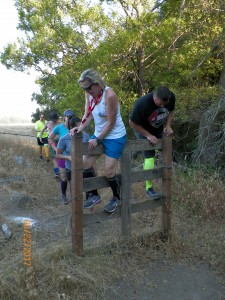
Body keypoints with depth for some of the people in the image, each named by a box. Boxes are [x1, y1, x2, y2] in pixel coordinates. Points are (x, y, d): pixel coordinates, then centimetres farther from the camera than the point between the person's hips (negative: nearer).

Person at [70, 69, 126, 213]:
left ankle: (116, 198, 23)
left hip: (114, 137, -8)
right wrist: (80, 128, -18)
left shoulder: (109, 95, -24)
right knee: (85, 164, 5)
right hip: (98, 135, 8)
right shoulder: (89, 94, -3)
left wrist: (98, 140, -16)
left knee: (109, 172, -6)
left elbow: (111, 124, -20)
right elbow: (88, 114, 1)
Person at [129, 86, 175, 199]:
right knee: (149, 157, -14)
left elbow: (171, 111, 0)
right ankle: (149, 188, -7)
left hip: (159, 130, 6)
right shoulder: (142, 103, -36)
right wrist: (148, 136, -28)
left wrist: (168, 125, -17)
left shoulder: (171, 97, -21)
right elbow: (132, 123, -26)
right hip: (143, 130, -6)